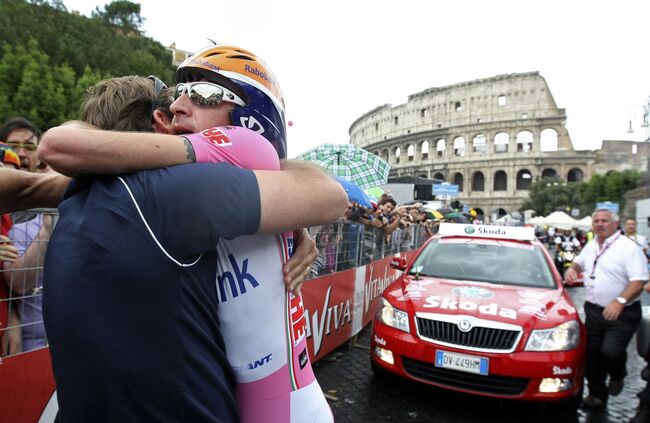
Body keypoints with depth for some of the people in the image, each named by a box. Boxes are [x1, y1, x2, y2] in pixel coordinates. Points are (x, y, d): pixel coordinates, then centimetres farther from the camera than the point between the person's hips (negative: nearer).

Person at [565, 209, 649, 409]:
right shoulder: (591, 246, 11)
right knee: (592, 355, 10)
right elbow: (578, 263, 28)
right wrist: (571, 269, 4)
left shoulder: (628, 247, -12)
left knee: (610, 351, -21)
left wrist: (620, 301, -33)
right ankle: (597, 395, 29)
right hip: (594, 310, 6)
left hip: (621, 314, -6)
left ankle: (617, 376, 14)